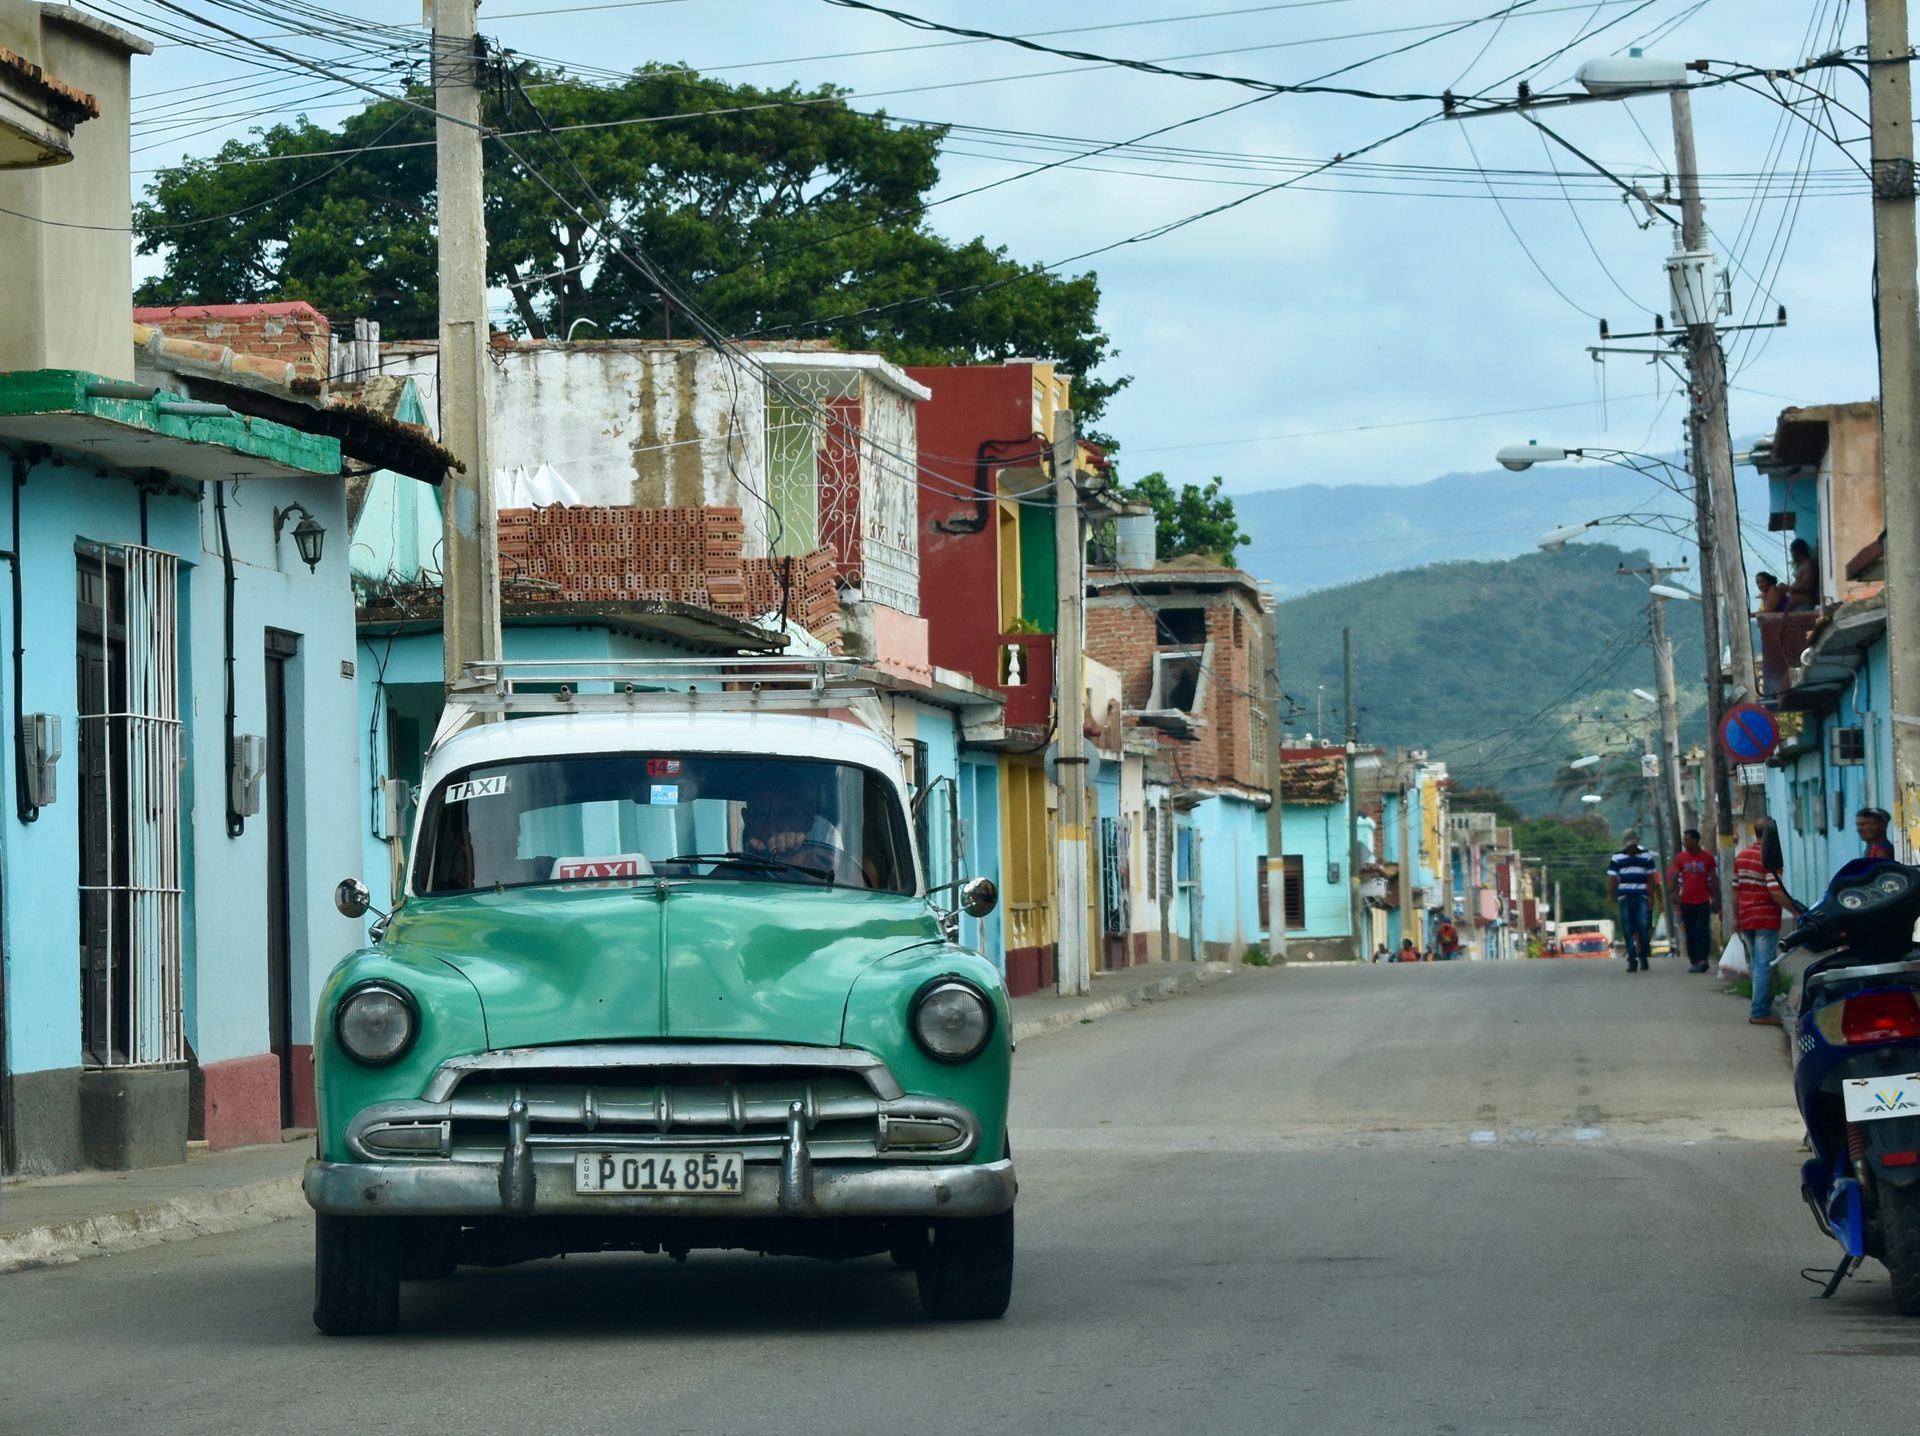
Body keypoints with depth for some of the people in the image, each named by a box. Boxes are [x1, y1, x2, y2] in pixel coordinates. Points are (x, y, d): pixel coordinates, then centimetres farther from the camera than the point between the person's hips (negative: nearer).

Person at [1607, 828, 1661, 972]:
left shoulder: (1646, 857, 8)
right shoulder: (1617, 858, 7)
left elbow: (1652, 878, 8)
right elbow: (1612, 878, 5)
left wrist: (1651, 896, 1)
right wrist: (1610, 895, -4)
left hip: (1642, 897, -1)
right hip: (1625, 898, 1)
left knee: (1644, 927, -12)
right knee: (1627, 931, -1)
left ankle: (1644, 957, 4)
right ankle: (1632, 960, 4)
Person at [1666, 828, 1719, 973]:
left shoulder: (1707, 857, 1)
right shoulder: (1680, 857, 5)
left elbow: (1713, 879, 6)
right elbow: (1674, 878, 4)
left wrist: (1714, 898, 2)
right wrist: (1675, 894, -10)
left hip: (1703, 901, -2)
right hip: (1686, 901, 2)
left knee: (1702, 931, -9)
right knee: (1690, 933, 4)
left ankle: (1702, 960, -13)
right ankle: (1694, 961, 8)